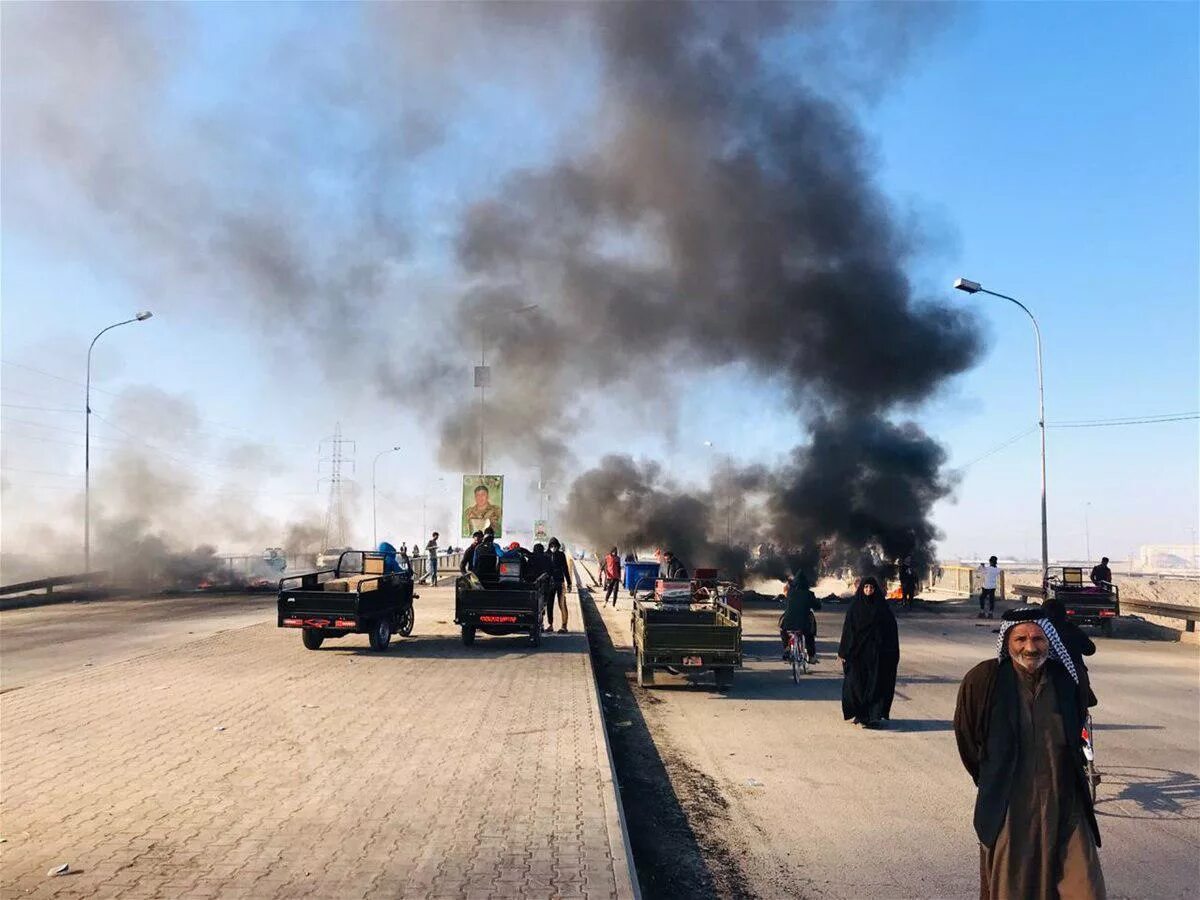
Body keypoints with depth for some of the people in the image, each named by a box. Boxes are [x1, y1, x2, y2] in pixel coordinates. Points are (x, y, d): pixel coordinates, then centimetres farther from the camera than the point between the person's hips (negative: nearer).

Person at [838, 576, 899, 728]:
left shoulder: (883, 607, 2)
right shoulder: (855, 607, 3)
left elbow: (892, 629, 2)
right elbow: (847, 629, 2)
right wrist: (842, 652, -2)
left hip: (877, 653, 0)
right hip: (857, 651, 1)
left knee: (877, 684, -3)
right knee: (857, 683, 0)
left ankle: (875, 716, -1)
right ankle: (860, 714, 10)